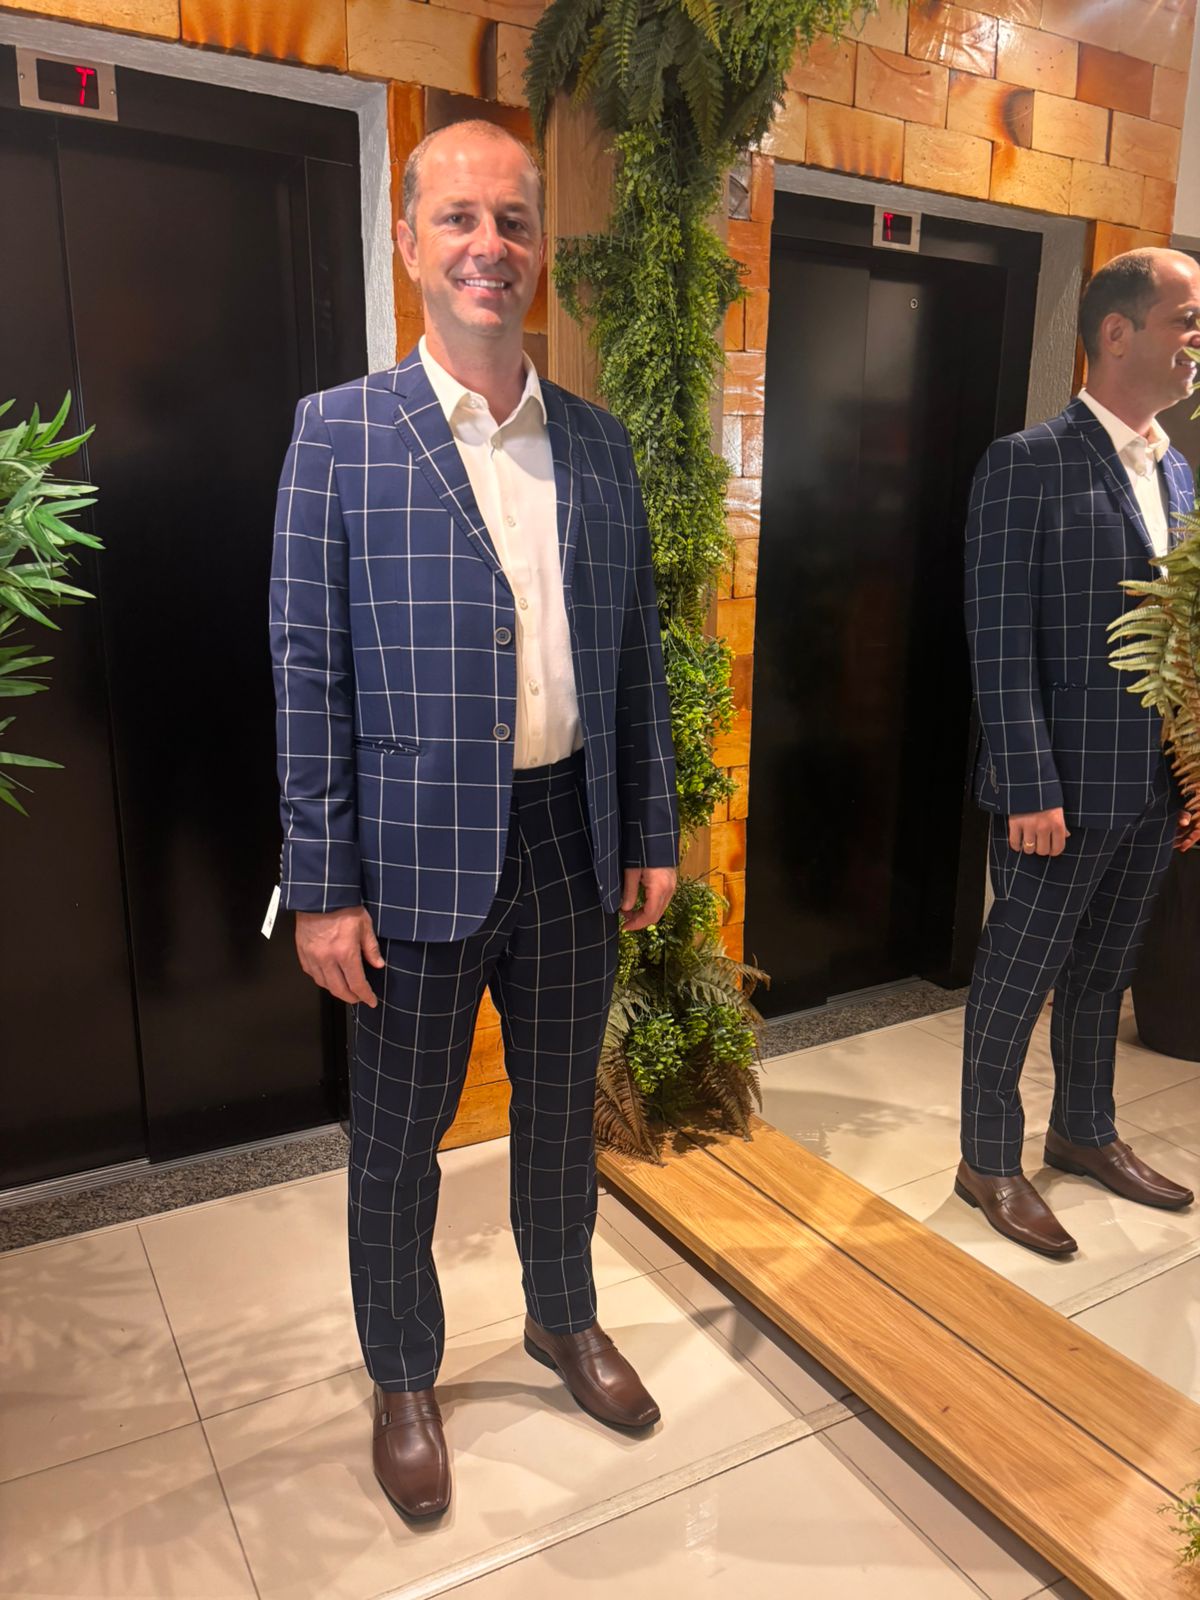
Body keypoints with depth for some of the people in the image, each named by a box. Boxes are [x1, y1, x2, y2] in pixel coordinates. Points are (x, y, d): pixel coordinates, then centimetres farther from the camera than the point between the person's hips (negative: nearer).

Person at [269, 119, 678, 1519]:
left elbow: (635, 649, 8)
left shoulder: (598, 442, 7)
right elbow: (308, 667, -8)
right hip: (421, 852, -3)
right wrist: (323, 887, -10)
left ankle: (563, 1316, 46)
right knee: (398, 1137, 13)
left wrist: (652, 831, 6)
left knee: (560, 1107, 20)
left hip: (572, 839, 4)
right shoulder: (339, 432, -5)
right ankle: (402, 1378, 39)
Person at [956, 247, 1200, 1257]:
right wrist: (1030, 790, -18)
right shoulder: (1027, 464, -10)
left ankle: (1085, 1133, 39)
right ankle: (989, 1163, 24)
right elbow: (1001, 642, -15)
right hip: (1064, 790, -7)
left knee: (1103, 975, 20)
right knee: (1016, 982, 6)